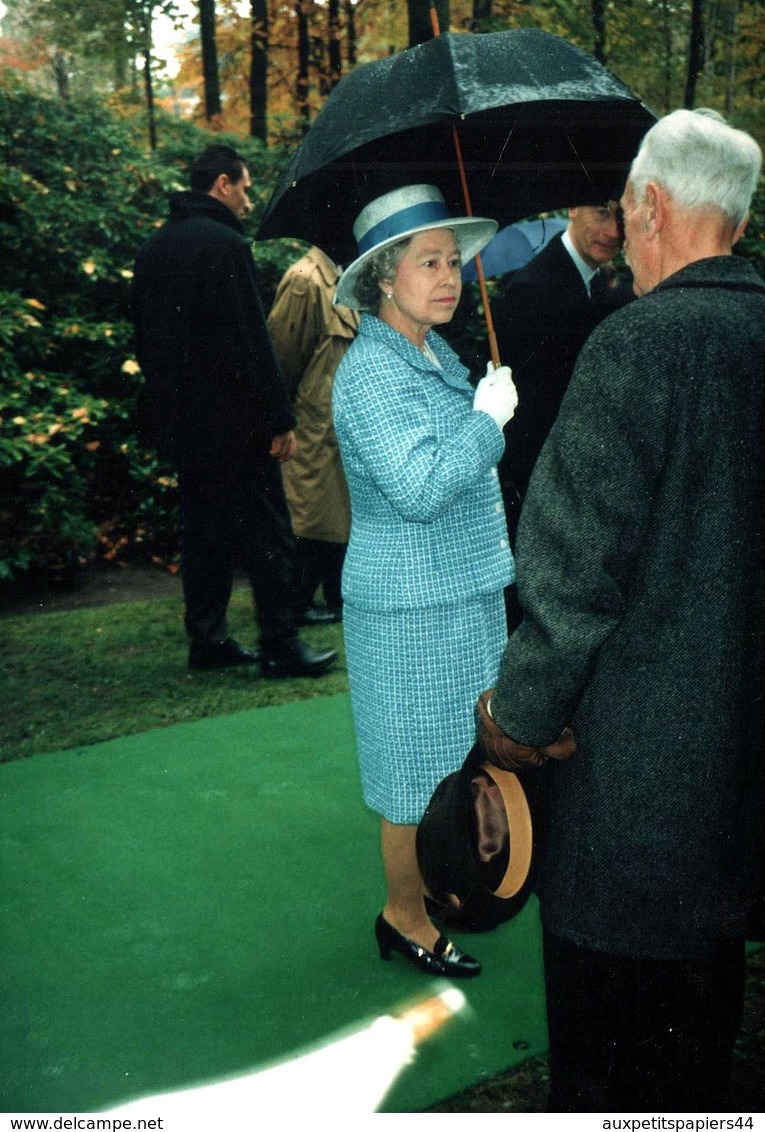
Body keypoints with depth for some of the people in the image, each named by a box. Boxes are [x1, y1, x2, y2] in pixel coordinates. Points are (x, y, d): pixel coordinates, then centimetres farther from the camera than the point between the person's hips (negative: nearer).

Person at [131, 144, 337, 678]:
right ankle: (281, 644, 2)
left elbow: (146, 339, 17)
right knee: (266, 532, -1)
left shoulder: (153, 248, 12)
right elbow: (252, 340, -18)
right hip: (233, 418, -8)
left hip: (182, 420, 8)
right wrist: (281, 418, -15)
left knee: (205, 530, 14)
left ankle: (208, 639, 18)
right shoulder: (225, 243, -14)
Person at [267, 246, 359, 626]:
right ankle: (298, 602, 9)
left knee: (341, 510, 13)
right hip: (315, 427, -8)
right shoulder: (305, 280, -15)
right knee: (312, 513, -1)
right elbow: (282, 352, -12)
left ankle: (338, 596, 24)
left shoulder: (343, 280, 12)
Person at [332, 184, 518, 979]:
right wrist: (489, 417, -21)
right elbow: (420, 488, -29)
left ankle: (442, 885, 37)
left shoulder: (436, 354, 9)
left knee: (454, 756, 20)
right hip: (411, 607, -9)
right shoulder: (371, 370, -20)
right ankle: (405, 919, 20)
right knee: (420, 765, 3)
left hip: (464, 593, 9)